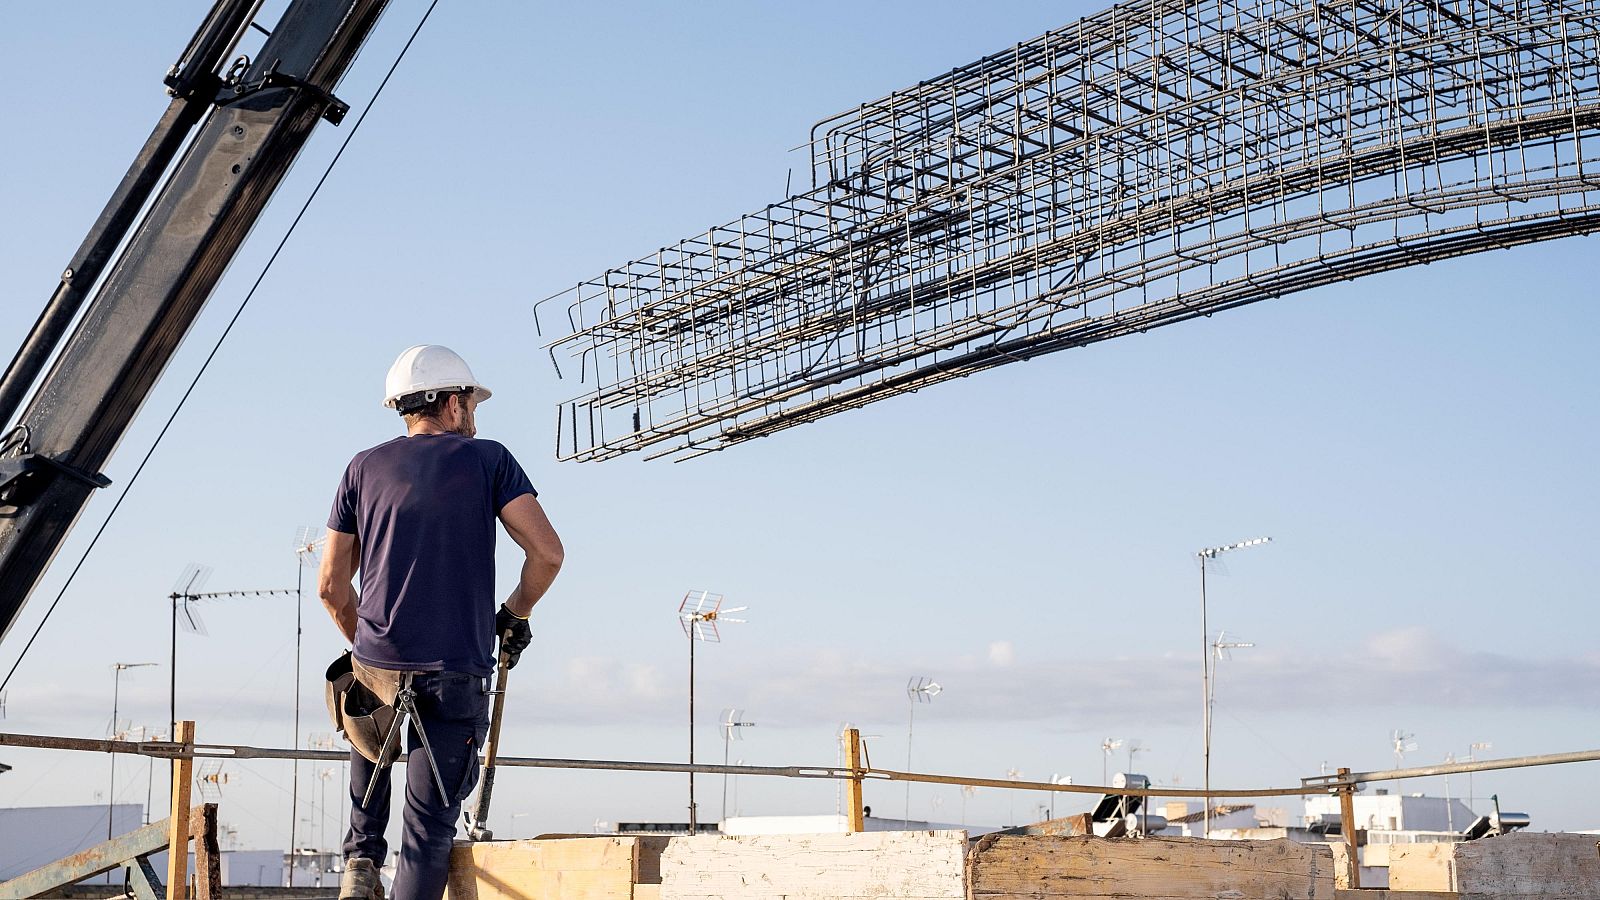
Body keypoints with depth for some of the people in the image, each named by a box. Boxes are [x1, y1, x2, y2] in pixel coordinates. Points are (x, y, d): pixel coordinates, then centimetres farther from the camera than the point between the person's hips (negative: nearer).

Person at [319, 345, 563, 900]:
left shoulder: (364, 468, 10)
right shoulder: (487, 459, 3)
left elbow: (331, 585, 9)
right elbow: (547, 552, -6)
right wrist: (516, 614, 11)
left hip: (377, 663, 3)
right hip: (459, 673, -3)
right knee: (429, 829, 3)